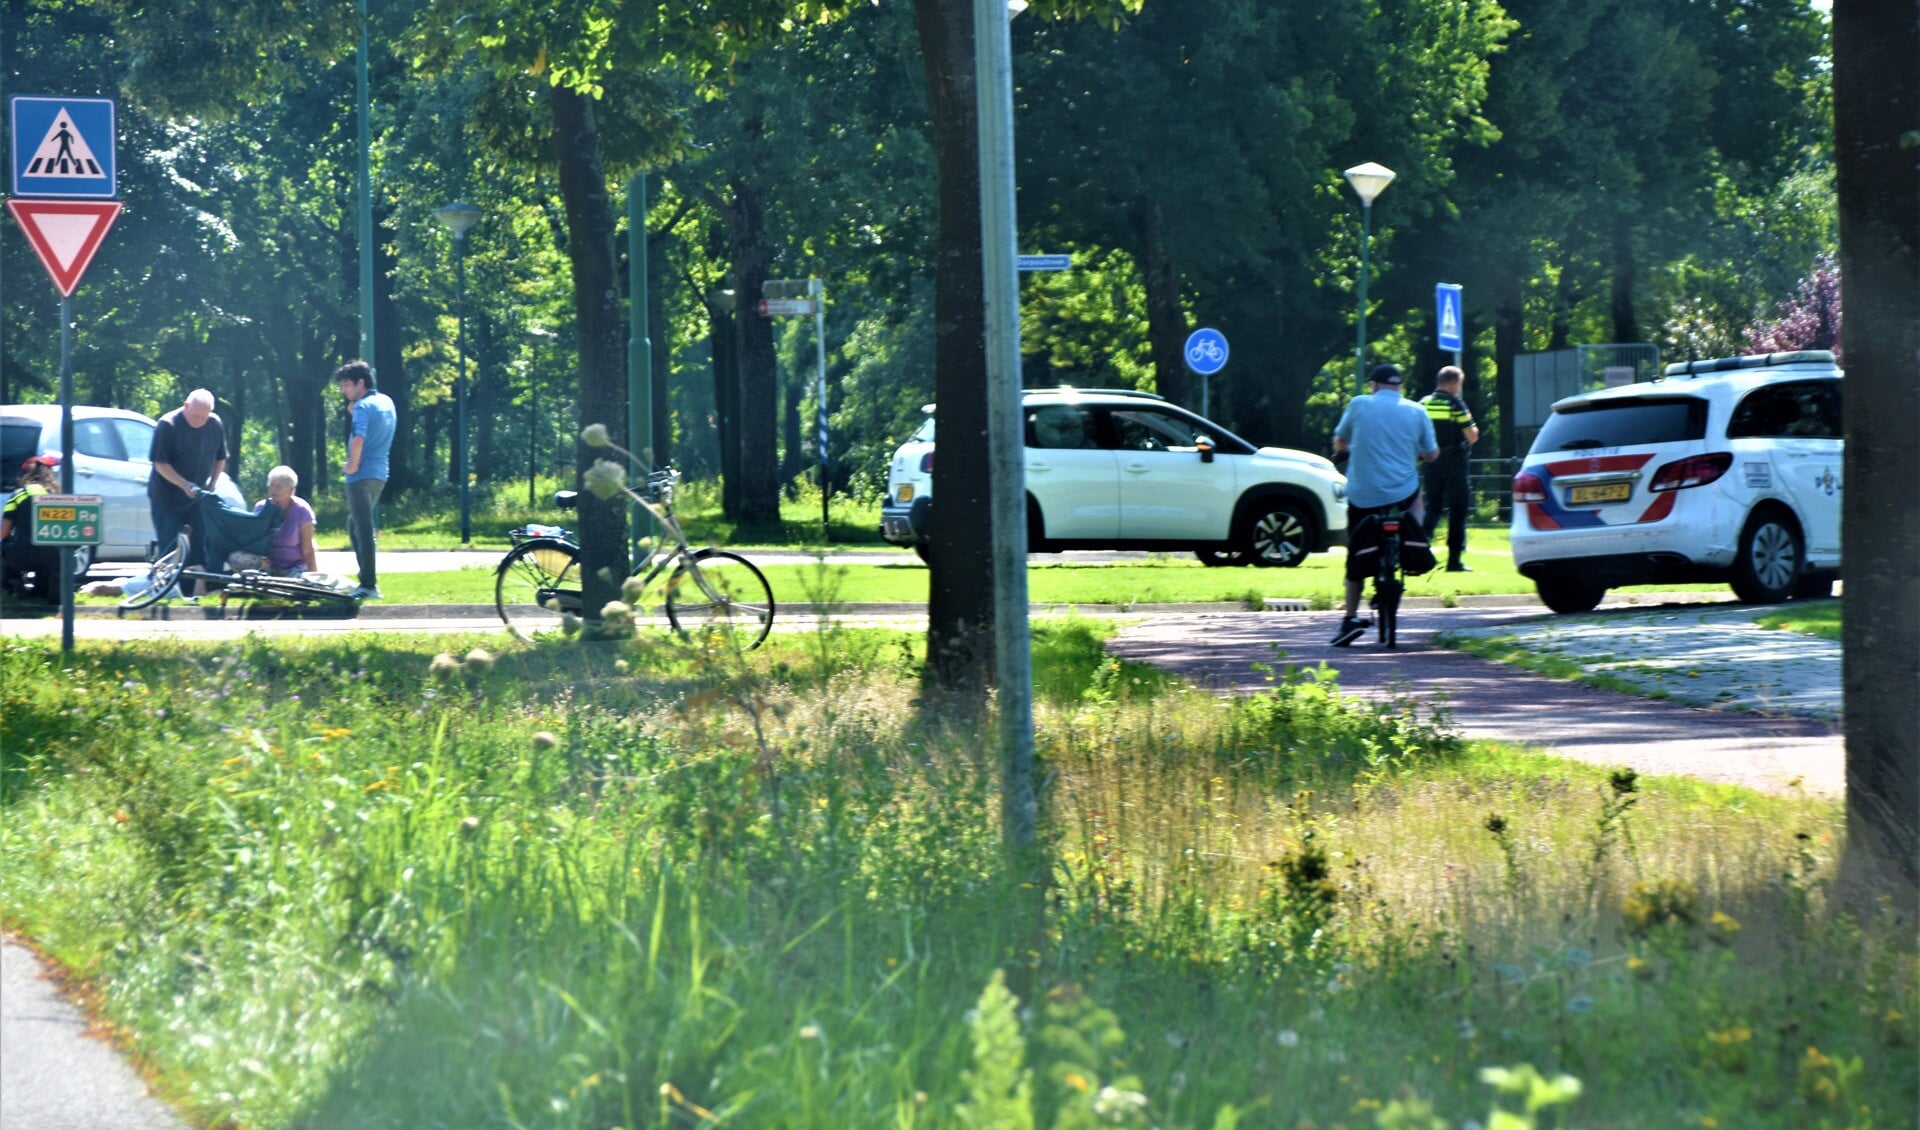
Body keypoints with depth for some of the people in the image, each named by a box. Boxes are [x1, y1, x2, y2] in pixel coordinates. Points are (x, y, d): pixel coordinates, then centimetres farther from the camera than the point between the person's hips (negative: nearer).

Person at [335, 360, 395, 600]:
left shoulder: (363, 406, -14)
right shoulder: (386, 402, 13)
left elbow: (358, 439, -26)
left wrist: (352, 465, -13)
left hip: (362, 474, -9)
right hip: (380, 474, 9)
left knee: (363, 529, -8)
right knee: (355, 526, 21)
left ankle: (369, 585, -10)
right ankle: (367, 579, 21)